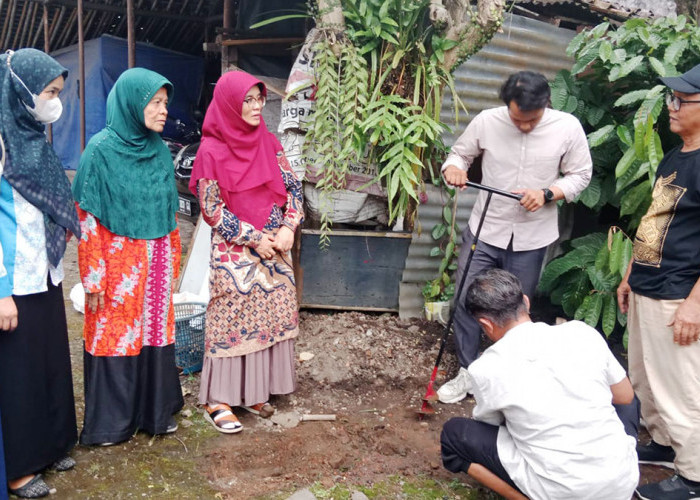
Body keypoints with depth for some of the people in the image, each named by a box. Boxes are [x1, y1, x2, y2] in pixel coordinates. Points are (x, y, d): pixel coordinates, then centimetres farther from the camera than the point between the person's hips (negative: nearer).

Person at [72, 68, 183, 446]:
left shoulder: (159, 150, 6)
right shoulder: (101, 149, -10)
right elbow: (87, 217, -10)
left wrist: (172, 264, 12)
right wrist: (94, 279, -12)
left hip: (155, 263, 5)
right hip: (118, 262, -5)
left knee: (154, 330, 12)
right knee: (114, 334, 5)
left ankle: (155, 410, 28)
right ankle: (109, 421, 23)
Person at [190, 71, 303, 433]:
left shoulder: (269, 143, 7)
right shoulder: (212, 151, -9)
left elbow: (293, 187, 8)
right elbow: (212, 210, -10)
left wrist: (288, 228, -8)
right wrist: (254, 239, -13)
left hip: (275, 247, 6)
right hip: (234, 251, -5)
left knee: (272, 316, 8)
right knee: (231, 320, -1)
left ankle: (254, 390, 23)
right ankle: (218, 400, 13)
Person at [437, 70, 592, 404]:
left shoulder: (568, 128, -11)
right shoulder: (486, 121, -11)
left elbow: (580, 175, 0)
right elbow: (460, 152, 4)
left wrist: (546, 194, -19)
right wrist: (453, 168, -20)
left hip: (531, 238, 0)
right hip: (485, 230, 1)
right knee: (465, 301, 2)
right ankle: (467, 372, 22)